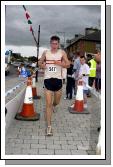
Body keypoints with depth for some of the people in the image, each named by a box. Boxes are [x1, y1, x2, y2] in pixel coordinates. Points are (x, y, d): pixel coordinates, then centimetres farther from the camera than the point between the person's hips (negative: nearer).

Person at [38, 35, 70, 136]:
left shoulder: (62, 53, 1)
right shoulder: (46, 53, 5)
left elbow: (68, 65, -2)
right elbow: (39, 63, 15)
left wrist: (59, 63, -19)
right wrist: (42, 65, -8)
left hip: (58, 79, 1)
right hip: (48, 79, 0)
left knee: (57, 102, 17)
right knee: (48, 104, -5)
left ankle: (54, 105, 56)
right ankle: (49, 126, 1)